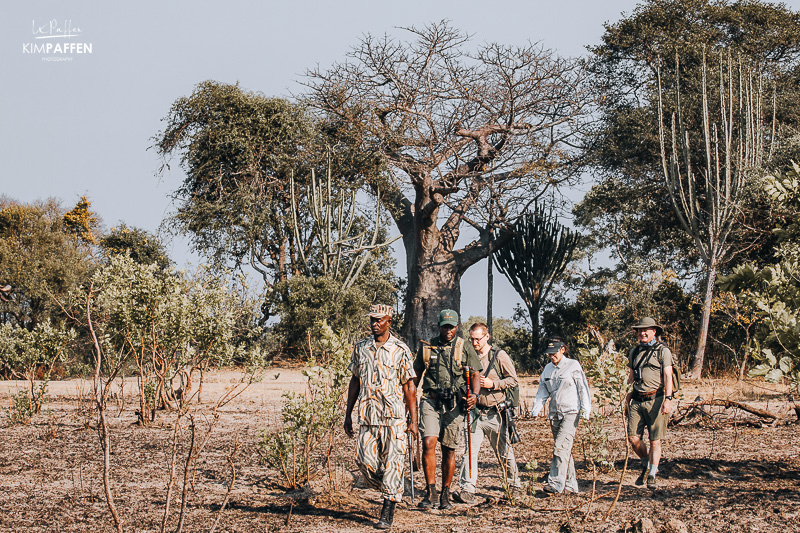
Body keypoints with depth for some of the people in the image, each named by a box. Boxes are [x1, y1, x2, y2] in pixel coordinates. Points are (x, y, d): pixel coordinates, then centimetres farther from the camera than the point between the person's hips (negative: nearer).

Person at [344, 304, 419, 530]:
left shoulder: (400, 350, -2)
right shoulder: (361, 348, 10)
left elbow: (409, 387, -1)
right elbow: (355, 381, 18)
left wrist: (413, 420, -5)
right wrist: (348, 415, 15)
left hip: (393, 415, -4)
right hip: (367, 416, 4)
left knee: (392, 462, -5)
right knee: (365, 460, -3)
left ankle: (387, 513, -1)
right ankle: (390, 491, 23)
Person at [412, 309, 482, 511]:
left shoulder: (465, 349, 5)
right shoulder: (426, 347, 9)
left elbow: (475, 375, 2)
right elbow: (416, 375, 18)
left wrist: (474, 394, -17)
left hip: (454, 404, 0)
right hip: (431, 401, 0)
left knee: (449, 450, 5)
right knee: (428, 443, -17)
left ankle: (445, 495, 16)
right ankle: (430, 492, -12)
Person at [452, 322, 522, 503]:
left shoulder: (499, 356, -3)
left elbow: (513, 379, -3)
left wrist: (492, 384, -15)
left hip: (495, 413, -2)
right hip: (475, 412, 3)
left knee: (504, 451, 10)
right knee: (469, 450, -11)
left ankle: (514, 483, 28)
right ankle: (467, 489, -13)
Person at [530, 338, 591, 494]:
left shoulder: (573, 366, -1)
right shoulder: (548, 369, 15)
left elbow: (583, 389, -3)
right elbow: (542, 392, 16)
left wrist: (585, 410, -10)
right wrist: (535, 410, 2)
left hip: (571, 413, -6)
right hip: (554, 414, 6)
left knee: (561, 447, -17)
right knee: (564, 449, 9)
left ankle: (556, 483, -22)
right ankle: (571, 484, 15)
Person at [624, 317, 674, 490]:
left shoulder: (663, 351, -1)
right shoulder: (634, 352, 15)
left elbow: (668, 376, -8)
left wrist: (668, 399, -19)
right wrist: (627, 401, 18)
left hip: (655, 399, -5)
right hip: (637, 400, 5)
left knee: (655, 440, -1)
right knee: (633, 438, -3)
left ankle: (652, 476, 7)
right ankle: (646, 464, 23)